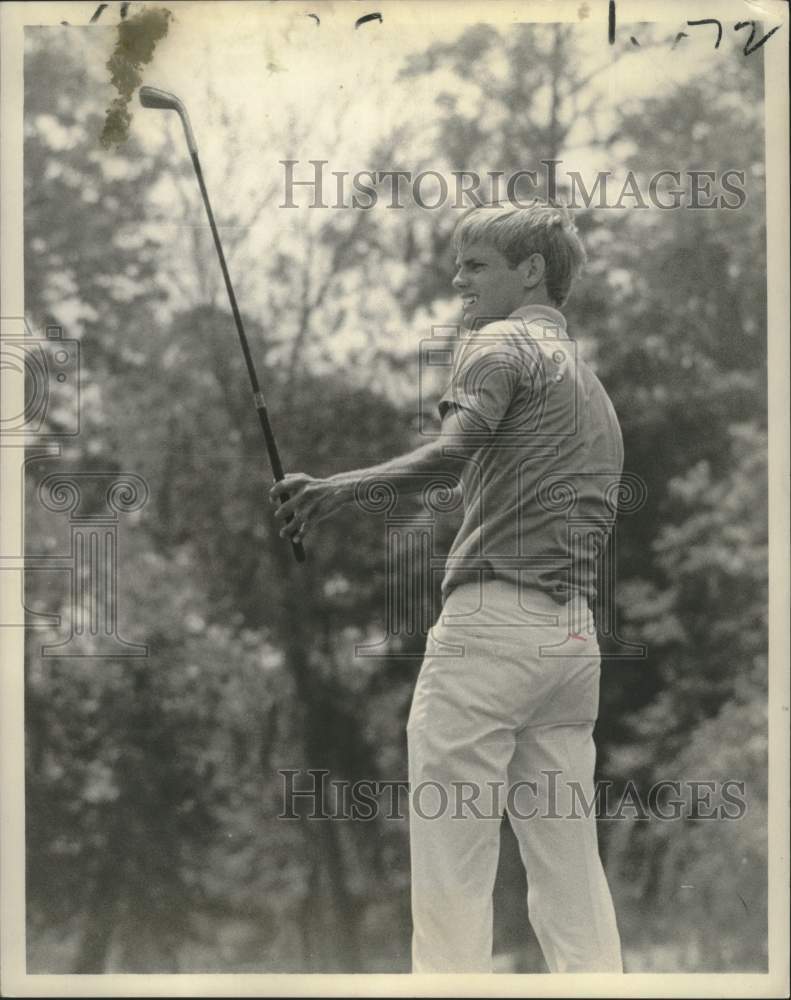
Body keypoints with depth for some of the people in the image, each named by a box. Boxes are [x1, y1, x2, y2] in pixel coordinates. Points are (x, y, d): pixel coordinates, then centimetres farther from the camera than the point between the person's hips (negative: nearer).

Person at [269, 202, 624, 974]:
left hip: (492, 617, -8)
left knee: (452, 861, -8)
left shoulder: (502, 341, -1)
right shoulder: (594, 386, 26)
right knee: (568, 863, 6)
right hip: (575, 630, 8)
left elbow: (452, 449, -21)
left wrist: (342, 487, -37)